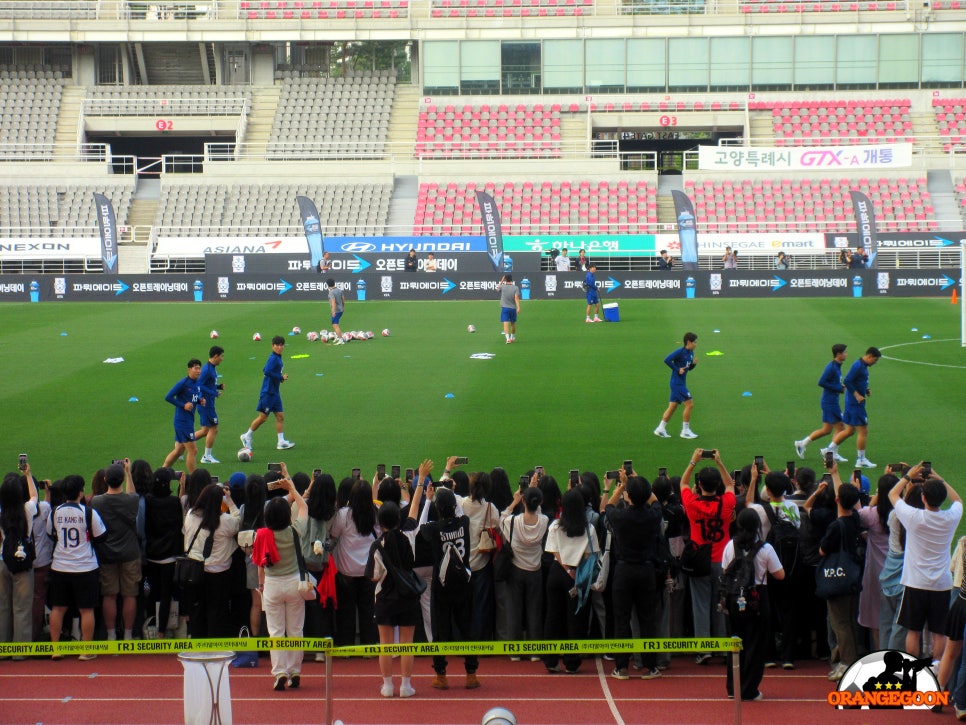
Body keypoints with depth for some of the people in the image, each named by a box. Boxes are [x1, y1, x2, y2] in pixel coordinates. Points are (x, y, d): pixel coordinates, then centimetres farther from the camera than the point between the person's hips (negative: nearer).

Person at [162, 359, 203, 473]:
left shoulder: (198, 384, 9)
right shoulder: (183, 383, -15)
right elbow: (168, 397, -14)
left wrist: (200, 401, 2)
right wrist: (183, 405, -19)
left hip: (189, 421, 9)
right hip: (182, 421, -9)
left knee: (178, 451, 15)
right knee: (192, 451, -7)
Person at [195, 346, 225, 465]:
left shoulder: (212, 368, 12)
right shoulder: (207, 369, -18)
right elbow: (199, 385, -22)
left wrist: (219, 386, 5)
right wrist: (214, 393, -21)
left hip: (207, 403, 10)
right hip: (206, 403, -10)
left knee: (206, 430, 13)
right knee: (213, 429, -2)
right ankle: (207, 457, 6)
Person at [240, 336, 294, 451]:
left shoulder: (277, 358, 11)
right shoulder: (273, 358, -17)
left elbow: (265, 370, 19)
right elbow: (267, 372, -28)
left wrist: (280, 377, 9)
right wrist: (281, 377, -19)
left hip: (274, 392, 10)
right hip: (268, 393, -10)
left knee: (280, 416, 5)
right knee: (263, 417, -1)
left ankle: (281, 442, 4)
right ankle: (247, 436, 15)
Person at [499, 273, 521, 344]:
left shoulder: (503, 287, -2)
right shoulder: (515, 288, -3)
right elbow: (516, 298, -14)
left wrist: (502, 281, 28)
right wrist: (518, 307, -19)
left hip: (505, 308, -2)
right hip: (513, 308, 2)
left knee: (506, 323, -11)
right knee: (513, 324, 18)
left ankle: (508, 338, -28)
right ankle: (513, 338, 34)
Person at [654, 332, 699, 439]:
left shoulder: (691, 353, 11)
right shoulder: (680, 352, -16)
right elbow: (667, 360, -24)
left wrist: (693, 363, 0)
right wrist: (677, 369, -21)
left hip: (681, 383, 9)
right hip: (677, 382, -9)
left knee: (673, 406, 11)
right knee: (689, 404, -9)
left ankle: (661, 429, 16)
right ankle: (685, 431, -1)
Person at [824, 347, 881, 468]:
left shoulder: (863, 366, 13)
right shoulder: (858, 366, -18)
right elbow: (847, 381, -23)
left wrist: (866, 390, 7)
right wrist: (857, 395, -22)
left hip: (852, 402, 10)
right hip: (855, 403, -10)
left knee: (849, 430, 16)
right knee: (863, 431, -3)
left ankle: (830, 449, 20)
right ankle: (861, 460, 4)